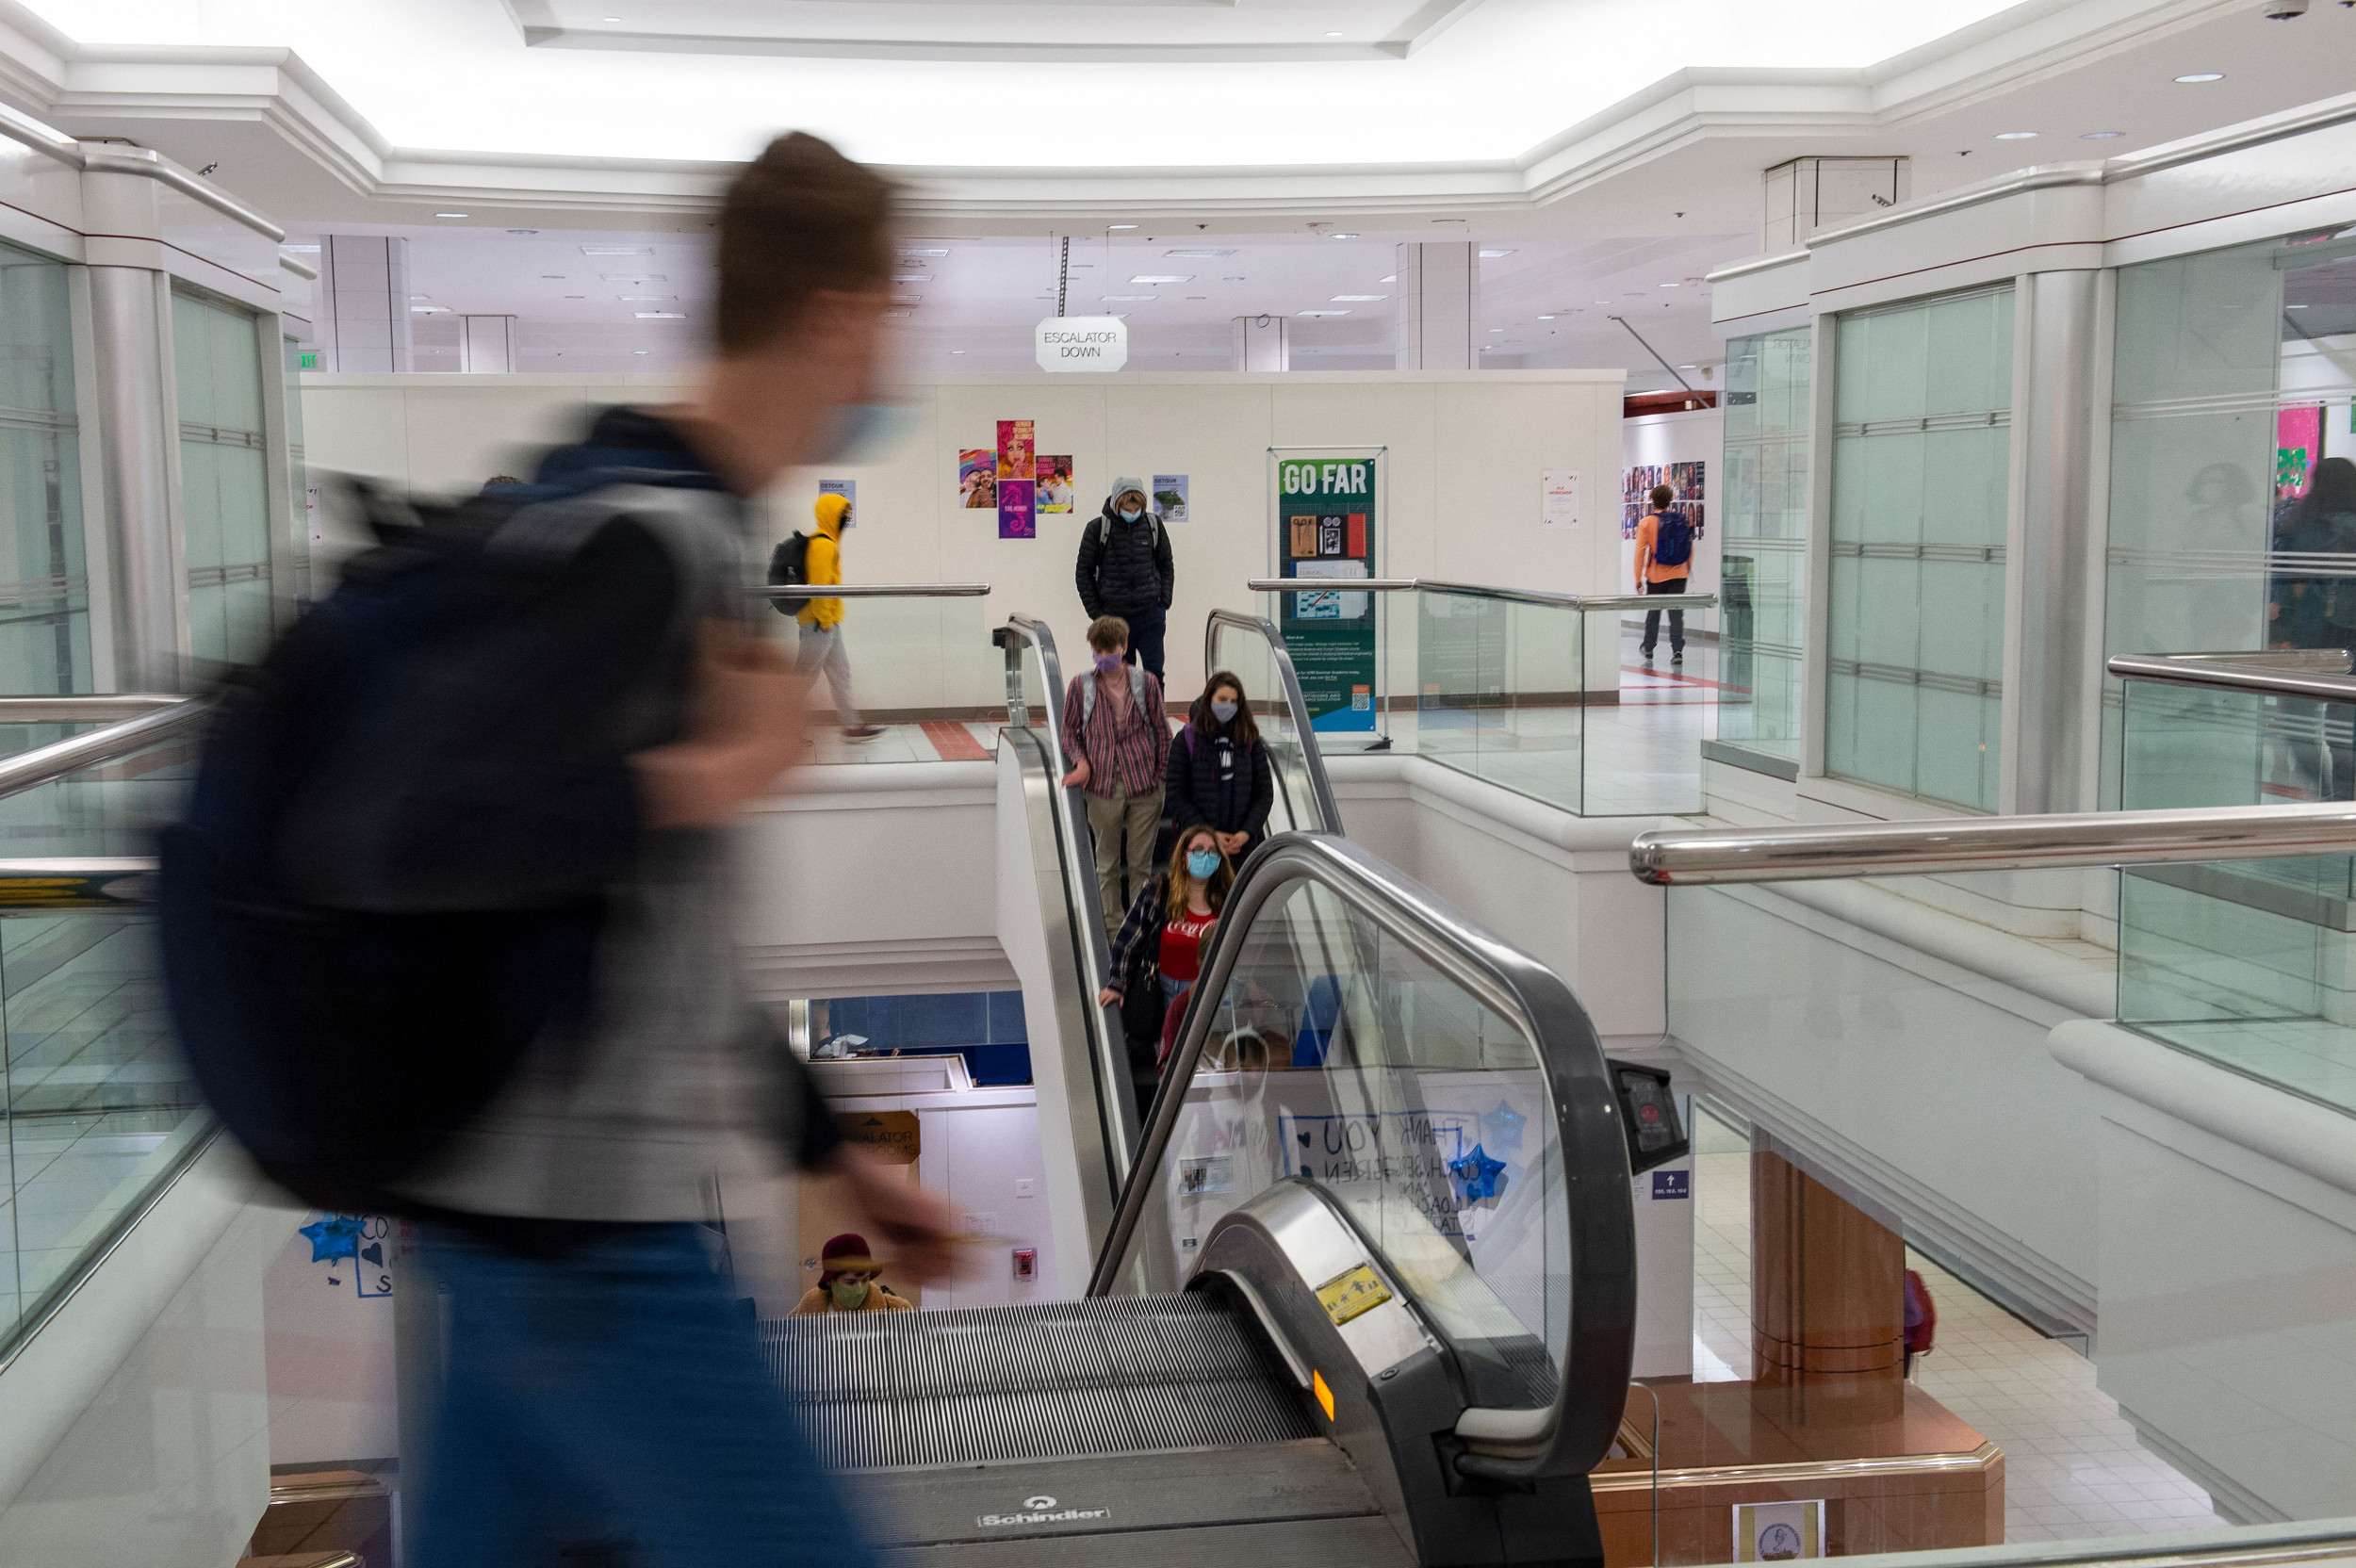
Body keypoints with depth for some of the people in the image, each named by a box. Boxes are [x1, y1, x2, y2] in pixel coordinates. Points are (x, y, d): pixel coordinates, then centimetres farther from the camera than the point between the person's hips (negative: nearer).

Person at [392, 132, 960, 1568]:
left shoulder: (682, 525, 12)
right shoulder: (644, 537, -19)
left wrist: (838, 1154, 20)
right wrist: (712, 779, -19)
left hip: (544, 1204, 9)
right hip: (584, 1229, -9)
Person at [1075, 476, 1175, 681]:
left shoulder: (1153, 525, 2)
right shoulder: (1097, 528, -4)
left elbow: (1166, 566, 12)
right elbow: (1084, 574, 2)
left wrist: (1164, 604, 3)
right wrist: (1096, 614, -2)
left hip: (1151, 616, 1)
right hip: (1114, 617, -1)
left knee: (1154, 674, 0)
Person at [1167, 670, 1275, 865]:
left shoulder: (1250, 740, 9)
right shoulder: (1187, 740, 2)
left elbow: (1265, 793, 8)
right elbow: (1178, 798, -1)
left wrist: (1247, 832, -6)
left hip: (1246, 844, 2)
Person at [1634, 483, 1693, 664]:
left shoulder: (1646, 523, -5)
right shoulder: (1682, 521, 3)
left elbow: (1640, 552, -7)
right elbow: (1690, 549, 8)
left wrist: (1638, 578, -1)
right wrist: (1688, 570, 23)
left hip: (1656, 576, -1)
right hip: (1679, 575, 1)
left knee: (1653, 612, 14)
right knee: (1676, 613, 0)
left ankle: (1648, 649, 27)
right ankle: (1677, 651, -9)